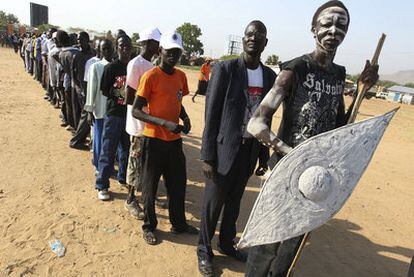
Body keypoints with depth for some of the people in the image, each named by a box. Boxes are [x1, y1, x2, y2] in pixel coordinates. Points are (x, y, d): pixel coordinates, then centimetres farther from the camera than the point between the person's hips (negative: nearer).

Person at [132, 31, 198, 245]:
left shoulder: (181, 76, 7)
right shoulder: (150, 76, -12)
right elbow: (136, 111, -14)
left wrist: (184, 118, -1)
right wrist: (165, 123, -25)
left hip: (174, 140, 6)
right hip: (154, 140, -6)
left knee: (178, 184, 14)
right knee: (150, 186, 9)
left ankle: (179, 223, 34)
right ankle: (149, 227, 29)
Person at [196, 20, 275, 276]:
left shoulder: (270, 76, 6)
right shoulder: (225, 69, -8)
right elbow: (211, 115, -10)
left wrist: (264, 156, 10)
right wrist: (208, 156, -12)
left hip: (251, 149, 5)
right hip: (225, 148, -4)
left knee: (234, 202, 20)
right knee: (213, 204, 9)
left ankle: (227, 243, 42)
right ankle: (205, 250, 32)